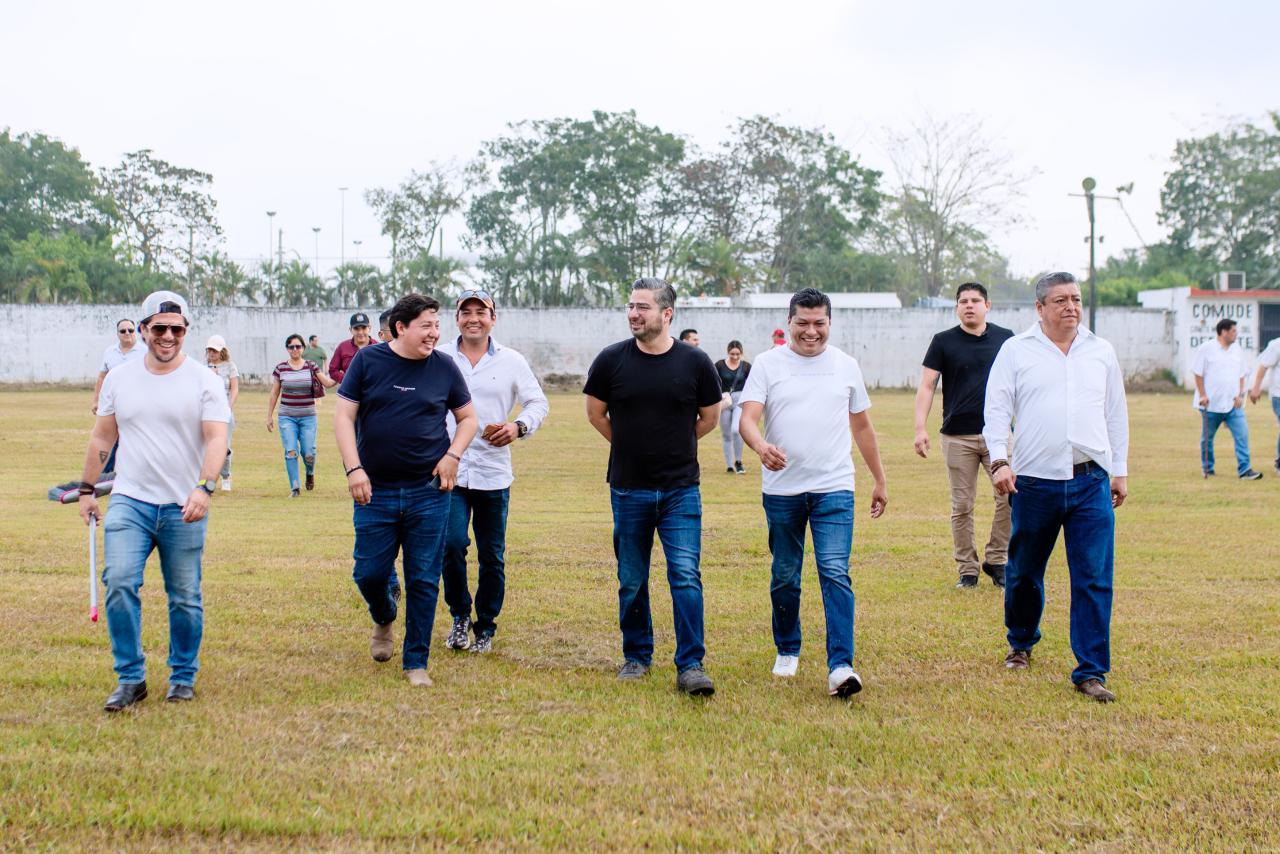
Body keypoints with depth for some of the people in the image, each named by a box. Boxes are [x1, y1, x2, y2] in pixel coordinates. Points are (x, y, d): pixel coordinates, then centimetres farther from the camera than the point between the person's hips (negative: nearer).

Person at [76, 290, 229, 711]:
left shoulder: (204, 381, -1)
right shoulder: (119, 378, 9)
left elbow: (217, 439, -11)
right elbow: (102, 437, 17)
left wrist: (204, 488, -26)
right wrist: (87, 489, 15)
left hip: (184, 507, -1)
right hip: (129, 502, 2)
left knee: (185, 598, 4)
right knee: (119, 582, -14)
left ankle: (183, 677, 22)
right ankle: (130, 678, -3)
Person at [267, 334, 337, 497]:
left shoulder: (311, 367, 1)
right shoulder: (280, 368, 2)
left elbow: (328, 383, -5)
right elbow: (274, 393, 8)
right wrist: (269, 416, 9)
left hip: (308, 417, 0)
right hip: (287, 417, 0)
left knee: (308, 454, -3)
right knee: (291, 452, -10)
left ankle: (310, 473, 31)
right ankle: (294, 488, -2)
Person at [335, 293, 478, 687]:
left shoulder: (444, 368, 3)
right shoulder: (368, 360, 0)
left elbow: (468, 418, 14)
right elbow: (343, 415, 0)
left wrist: (453, 454, -4)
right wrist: (354, 469, -10)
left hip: (429, 493, 1)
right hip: (375, 491, 0)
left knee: (424, 580, 2)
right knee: (369, 573, 2)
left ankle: (416, 662, 14)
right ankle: (384, 620, 36)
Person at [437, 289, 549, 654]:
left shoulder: (512, 361, 5)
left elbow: (538, 402, 9)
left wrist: (519, 426, -12)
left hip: (493, 473, 1)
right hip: (448, 470, -1)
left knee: (492, 556, 5)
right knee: (451, 545, -12)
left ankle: (485, 626, 22)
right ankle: (460, 616, 10)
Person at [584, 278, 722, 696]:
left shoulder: (695, 362, -4)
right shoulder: (611, 359, -3)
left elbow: (709, 417, 11)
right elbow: (595, 413, 12)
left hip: (681, 490, -1)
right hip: (628, 489, 1)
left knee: (686, 576, -8)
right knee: (631, 581, 10)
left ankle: (690, 666, -4)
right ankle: (636, 657, 25)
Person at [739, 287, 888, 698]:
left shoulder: (846, 366, 8)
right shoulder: (767, 364, 1)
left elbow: (862, 426, 17)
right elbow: (748, 418, -10)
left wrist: (879, 480, 18)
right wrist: (761, 446, -32)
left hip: (834, 488, 0)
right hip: (782, 490, 0)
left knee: (835, 573, -12)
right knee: (785, 577, 11)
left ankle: (841, 666, -17)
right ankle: (787, 652, 30)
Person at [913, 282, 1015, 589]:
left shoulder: (1005, 339, 8)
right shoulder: (943, 342, 3)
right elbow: (926, 385, -1)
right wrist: (920, 428, -12)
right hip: (957, 437, -1)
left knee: (1010, 495, -9)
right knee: (962, 506, 3)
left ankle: (995, 560, 7)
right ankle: (967, 569, 13)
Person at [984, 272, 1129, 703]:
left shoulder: (1101, 351, 12)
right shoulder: (1016, 350, 4)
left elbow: (1116, 413, 18)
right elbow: (996, 408, 0)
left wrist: (1120, 470, 16)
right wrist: (999, 460, -12)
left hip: (1091, 482, 1)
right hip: (1034, 481, -1)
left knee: (1095, 580, -5)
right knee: (1023, 573, 12)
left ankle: (1091, 671, -1)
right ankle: (1021, 643, 36)